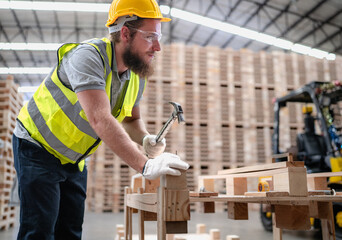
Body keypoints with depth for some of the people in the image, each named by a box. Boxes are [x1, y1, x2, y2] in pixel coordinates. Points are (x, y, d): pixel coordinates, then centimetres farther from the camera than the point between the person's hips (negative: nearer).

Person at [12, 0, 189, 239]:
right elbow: (100, 119, -41)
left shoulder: (137, 74, -5)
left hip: (74, 160, 7)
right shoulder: (88, 56, -29)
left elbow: (131, 118, 8)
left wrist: (146, 139, -15)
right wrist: (145, 164, -46)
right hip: (38, 148, -7)